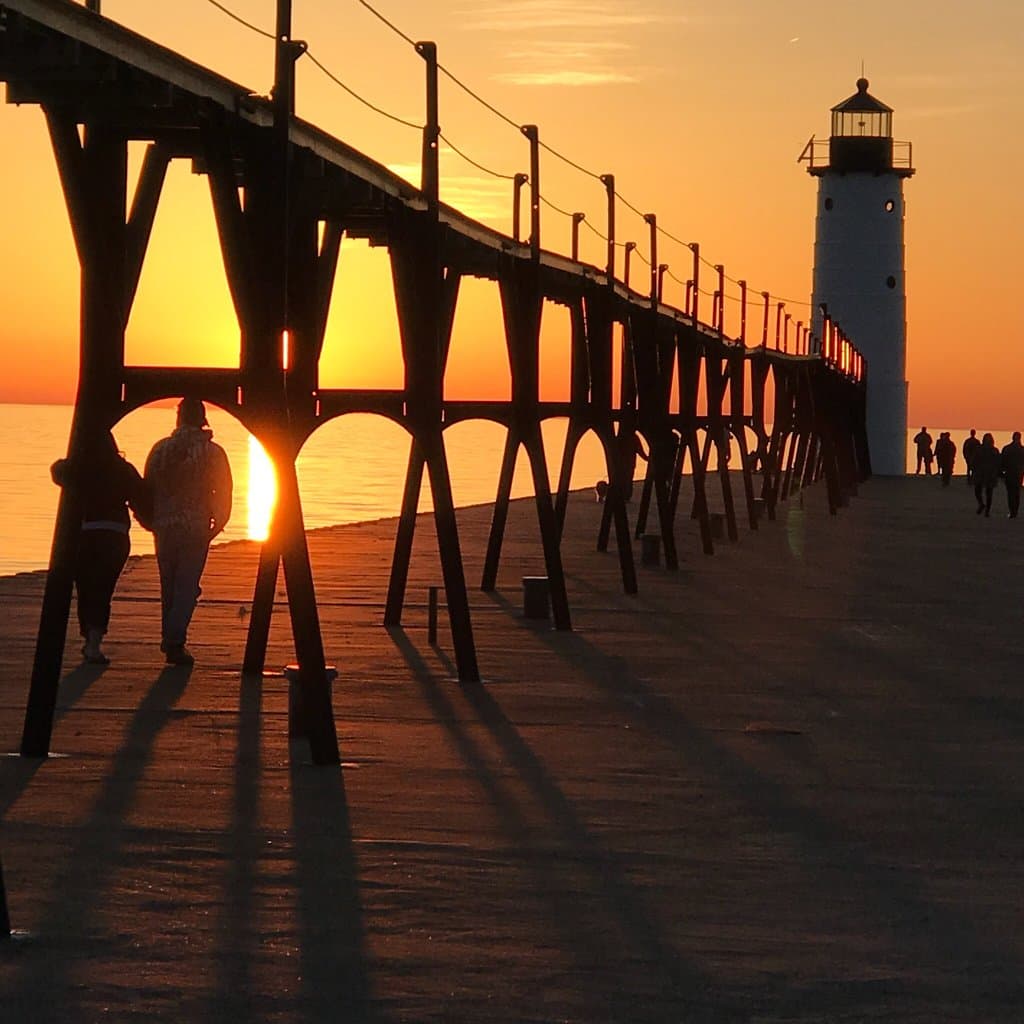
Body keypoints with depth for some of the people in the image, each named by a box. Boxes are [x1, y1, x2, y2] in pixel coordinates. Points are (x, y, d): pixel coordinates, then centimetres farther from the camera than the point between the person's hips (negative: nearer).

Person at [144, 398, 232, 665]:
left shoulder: (161, 449, 3)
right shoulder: (213, 452, -5)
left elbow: (147, 487, 7)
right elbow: (223, 493, -4)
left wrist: (153, 521, 18)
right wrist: (217, 523, 8)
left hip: (164, 526, 3)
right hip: (195, 529, -3)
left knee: (168, 585, 16)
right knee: (187, 587, -1)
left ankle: (169, 639, 23)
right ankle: (175, 641, -12)